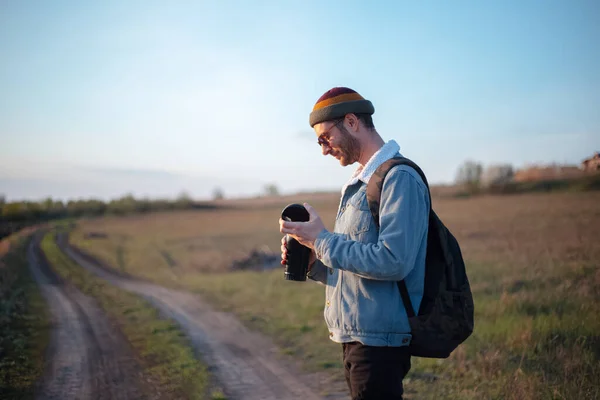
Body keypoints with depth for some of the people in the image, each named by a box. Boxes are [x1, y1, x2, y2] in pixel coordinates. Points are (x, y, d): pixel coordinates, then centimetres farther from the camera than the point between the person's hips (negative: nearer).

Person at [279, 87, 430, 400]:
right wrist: (312, 263, 2)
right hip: (355, 338, 9)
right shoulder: (357, 184, 16)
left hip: (379, 341, -9)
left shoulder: (399, 178, -14)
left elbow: (393, 262, -24)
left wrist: (322, 240, -16)